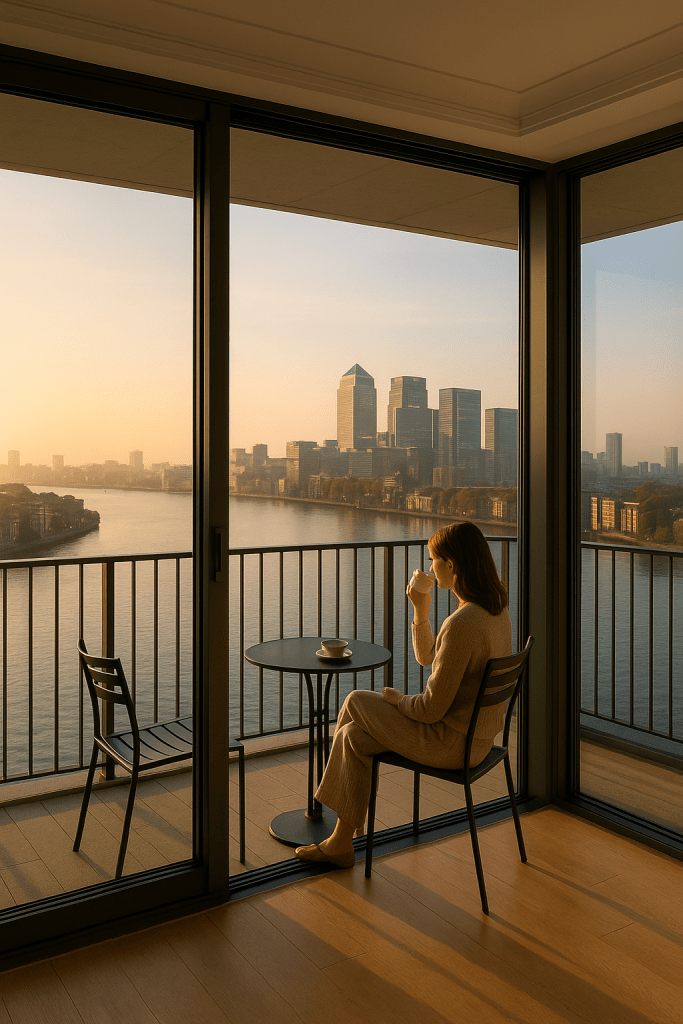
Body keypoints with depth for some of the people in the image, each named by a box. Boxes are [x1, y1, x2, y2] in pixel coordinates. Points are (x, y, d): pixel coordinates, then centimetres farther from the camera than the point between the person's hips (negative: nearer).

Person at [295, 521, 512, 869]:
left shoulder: (461, 624, -29)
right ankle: (341, 841, 20)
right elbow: (427, 657, 14)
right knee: (354, 734, 10)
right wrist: (421, 610, 0)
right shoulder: (495, 609, 4)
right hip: (479, 734, 9)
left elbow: (432, 708, -24)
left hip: (451, 742, -9)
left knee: (357, 701, 7)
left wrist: (396, 699, -3)